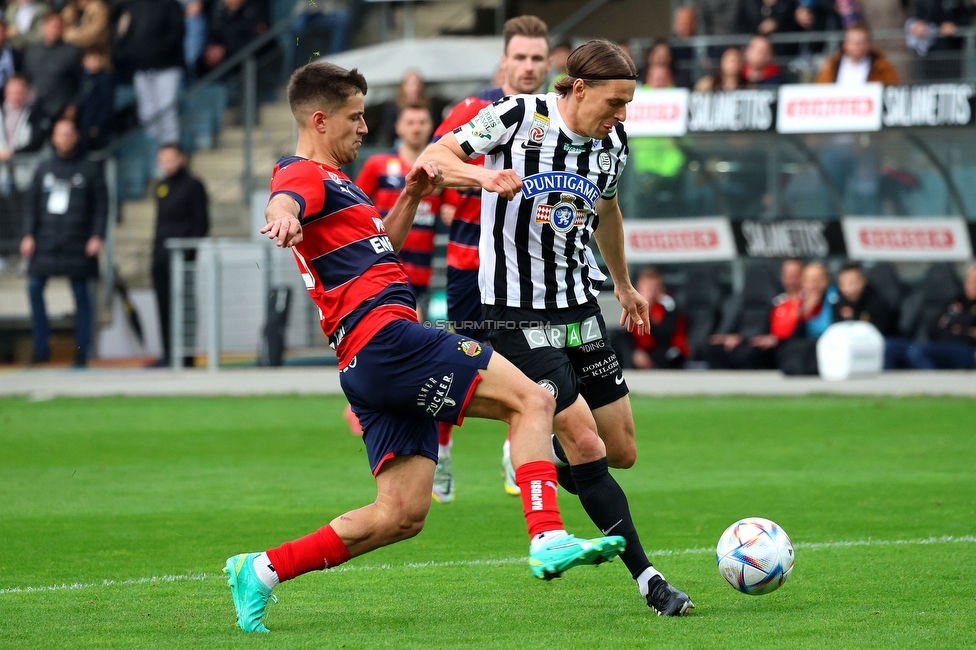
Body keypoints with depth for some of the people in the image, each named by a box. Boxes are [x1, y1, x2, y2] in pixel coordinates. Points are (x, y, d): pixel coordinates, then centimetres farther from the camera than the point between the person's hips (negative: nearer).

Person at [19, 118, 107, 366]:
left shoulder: (89, 170, 5)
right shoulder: (44, 169, 12)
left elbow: (101, 206, 4)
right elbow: (31, 204, 13)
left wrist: (97, 236, -6)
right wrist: (28, 235, 3)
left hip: (78, 244, -3)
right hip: (45, 243, 3)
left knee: (81, 294, -1)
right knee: (34, 287, -7)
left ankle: (82, 351, 4)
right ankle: (41, 347, 1)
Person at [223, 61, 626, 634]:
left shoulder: (330, 179, 27)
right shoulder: (304, 174, -3)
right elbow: (281, 203, -28)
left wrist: (409, 199, 22)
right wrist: (284, 219, -53)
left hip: (372, 366, 10)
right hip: (385, 335, -10)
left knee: (402, 514, 6)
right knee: (531, 400, -14)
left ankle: (261, 570, 6)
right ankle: (549, 539, -28)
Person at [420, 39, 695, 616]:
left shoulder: (613, 143, 4)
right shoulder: (520, 117, -14)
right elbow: (433, 157, -12)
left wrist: (623, 284, 35)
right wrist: (481, 176, -33)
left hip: (581, 305, 7)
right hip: (518, 313, -7)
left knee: (623, 453, 5)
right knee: (586, 445, -13)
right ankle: (648, 580, -8)